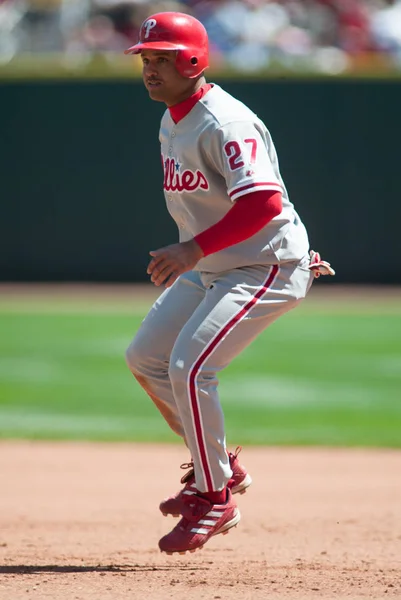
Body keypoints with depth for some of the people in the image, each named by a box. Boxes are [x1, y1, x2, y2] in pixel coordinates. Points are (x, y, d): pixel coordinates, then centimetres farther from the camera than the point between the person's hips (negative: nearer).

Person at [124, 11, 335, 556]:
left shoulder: (225, 124, -23)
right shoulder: (171, 123, 8)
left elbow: (264, 201, -33)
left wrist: (195, 249, -36)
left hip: (267, 267, -10)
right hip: (210, 268, 10)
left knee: (189, 365, -21)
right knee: (145, 358, 11)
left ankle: (215, 497, -7)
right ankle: (220, 467, 22)